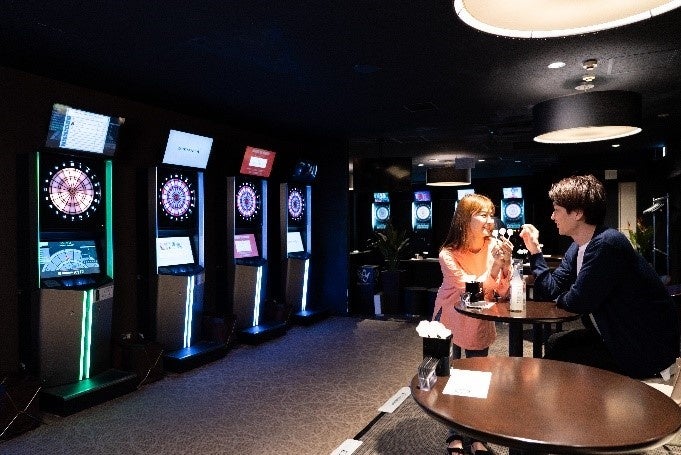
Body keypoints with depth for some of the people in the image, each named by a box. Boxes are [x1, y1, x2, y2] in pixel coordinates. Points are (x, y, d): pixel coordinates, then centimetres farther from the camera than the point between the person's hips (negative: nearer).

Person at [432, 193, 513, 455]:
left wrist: (506, 262, -30)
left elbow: (502, 292, -14)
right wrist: (495, 265, -39)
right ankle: (454, 433, 27)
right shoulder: (448, 255, -25)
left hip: (480, 323, 3)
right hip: (451, 320, -2)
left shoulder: (494, 246, -16)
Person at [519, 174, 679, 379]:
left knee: (560, 361, -7)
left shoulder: (607, 244, -27)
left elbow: (578, 302, -26)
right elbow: (552, 289, 6)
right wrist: (534, 250, 4)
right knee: (556, 342, 9)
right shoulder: (577, 248, 3)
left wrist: (560, 298, -4)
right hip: (616, 336, 9)